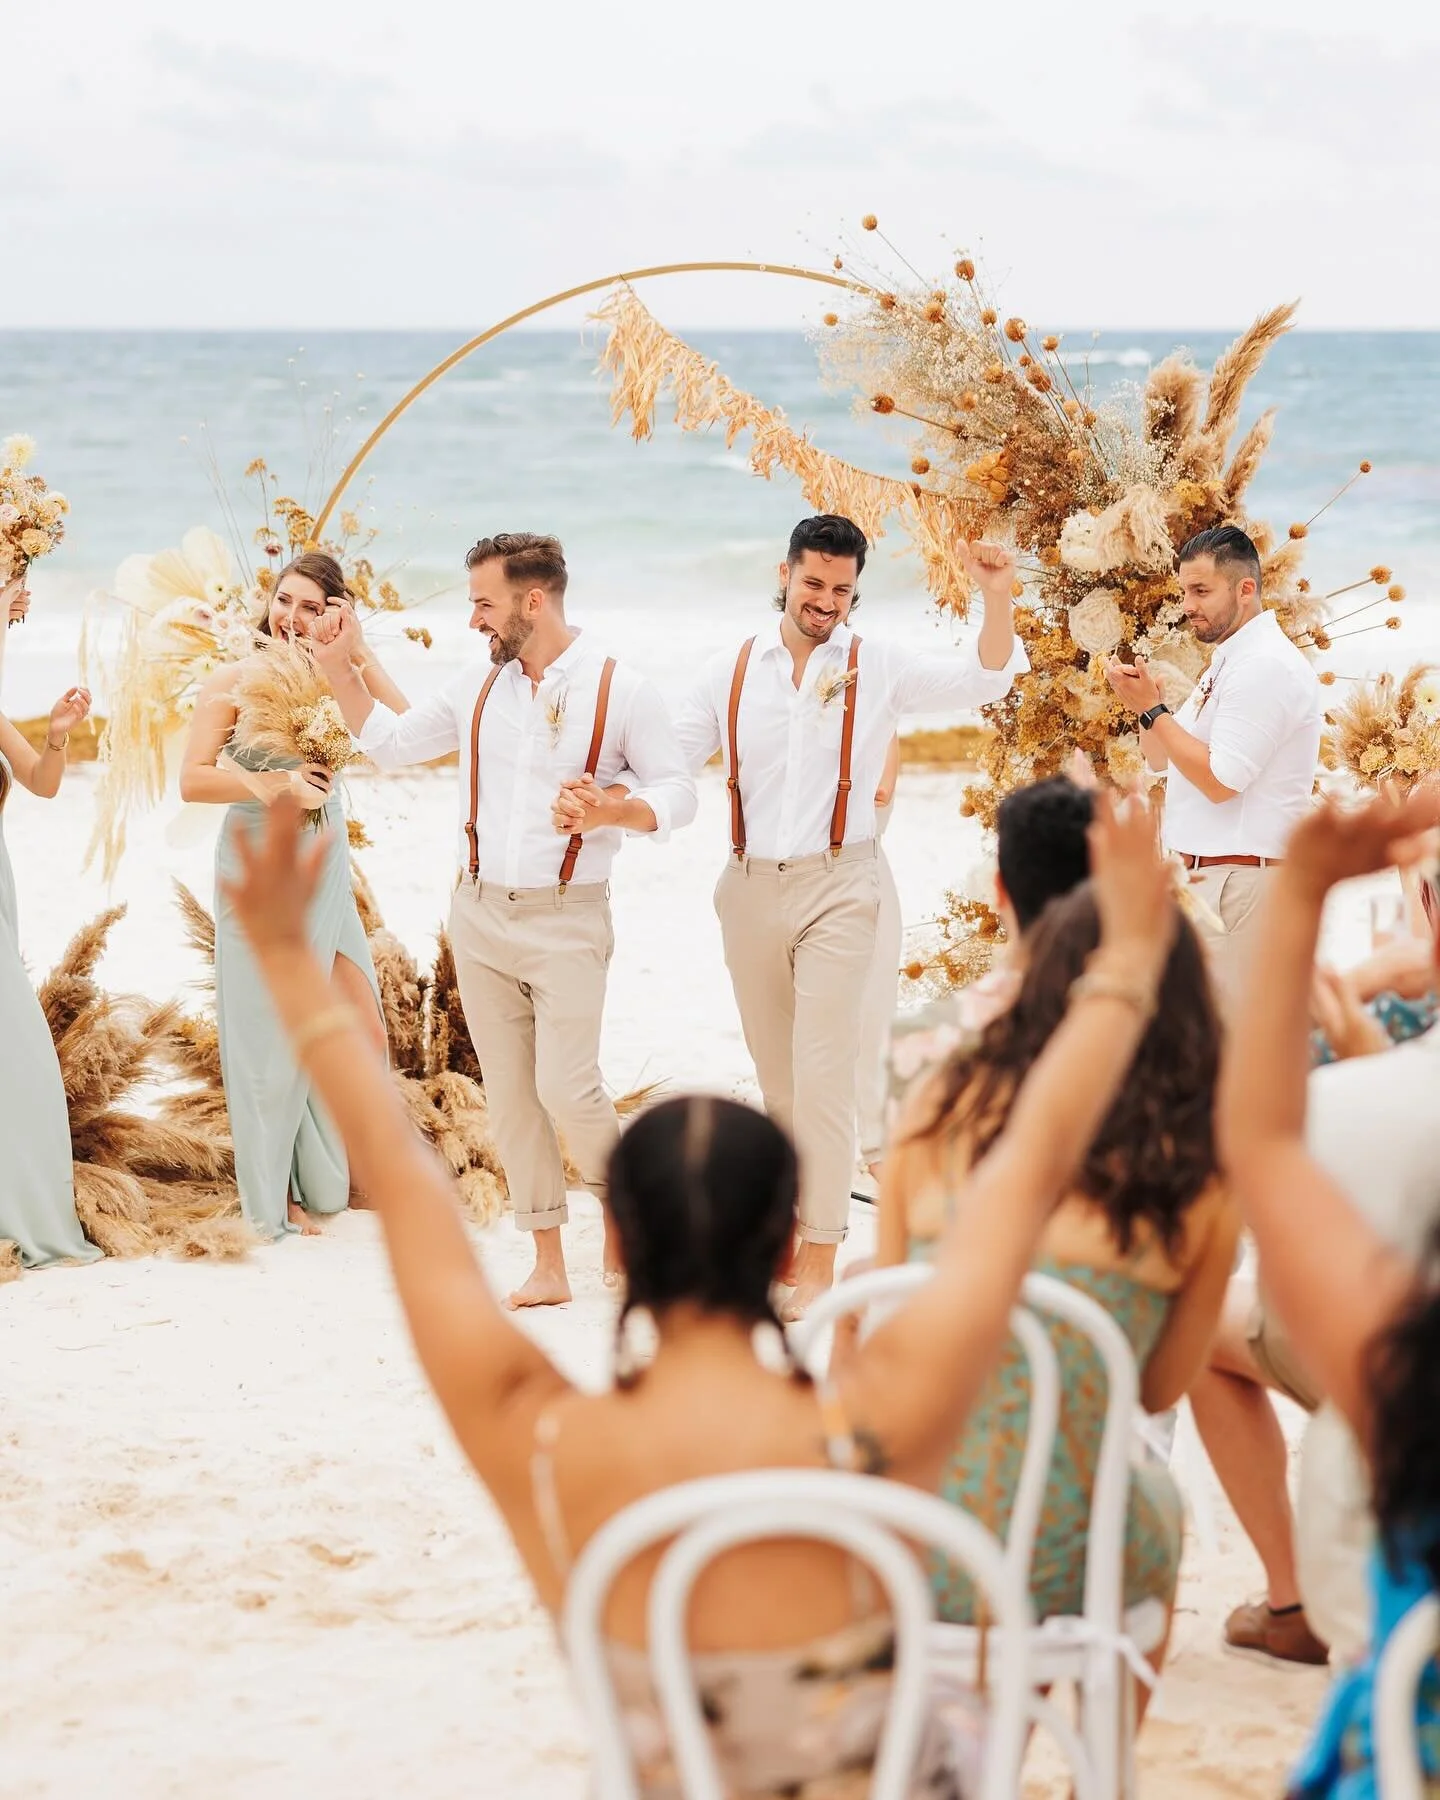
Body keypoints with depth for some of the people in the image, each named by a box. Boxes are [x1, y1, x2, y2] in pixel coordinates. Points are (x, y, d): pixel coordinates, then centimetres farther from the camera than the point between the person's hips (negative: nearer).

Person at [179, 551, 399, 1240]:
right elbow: (193, 780, -14)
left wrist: (360, 653, -19)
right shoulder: (235, 681, -8)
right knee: (272, 1036, 4)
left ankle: (337, 1172, 25)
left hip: (324, 867, 4)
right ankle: (275, 1196, 17)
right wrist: (268, 785, -26)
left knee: (364, 1033, 7)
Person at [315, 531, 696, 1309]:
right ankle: (548, 1265, 12)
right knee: (509, 1093, 5)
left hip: (566, 921, -5)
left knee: (567, 1090, -13)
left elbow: (677, 794, -5)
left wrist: (610, 813, -24)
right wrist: (338, 670, 7)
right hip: (480, 914, 5)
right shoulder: (477, 686, 6)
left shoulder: (620, 691, -8)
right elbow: (388, 741, 18)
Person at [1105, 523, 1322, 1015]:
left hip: (1239, 878, -10)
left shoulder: (1266, 665, -14)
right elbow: (1161, 758, 20)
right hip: (1206, 876, 10)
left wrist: (1151, 709, -13)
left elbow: (1220, 780, -19)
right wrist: (1145, 699, 2)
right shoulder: (1227, 661, 19)